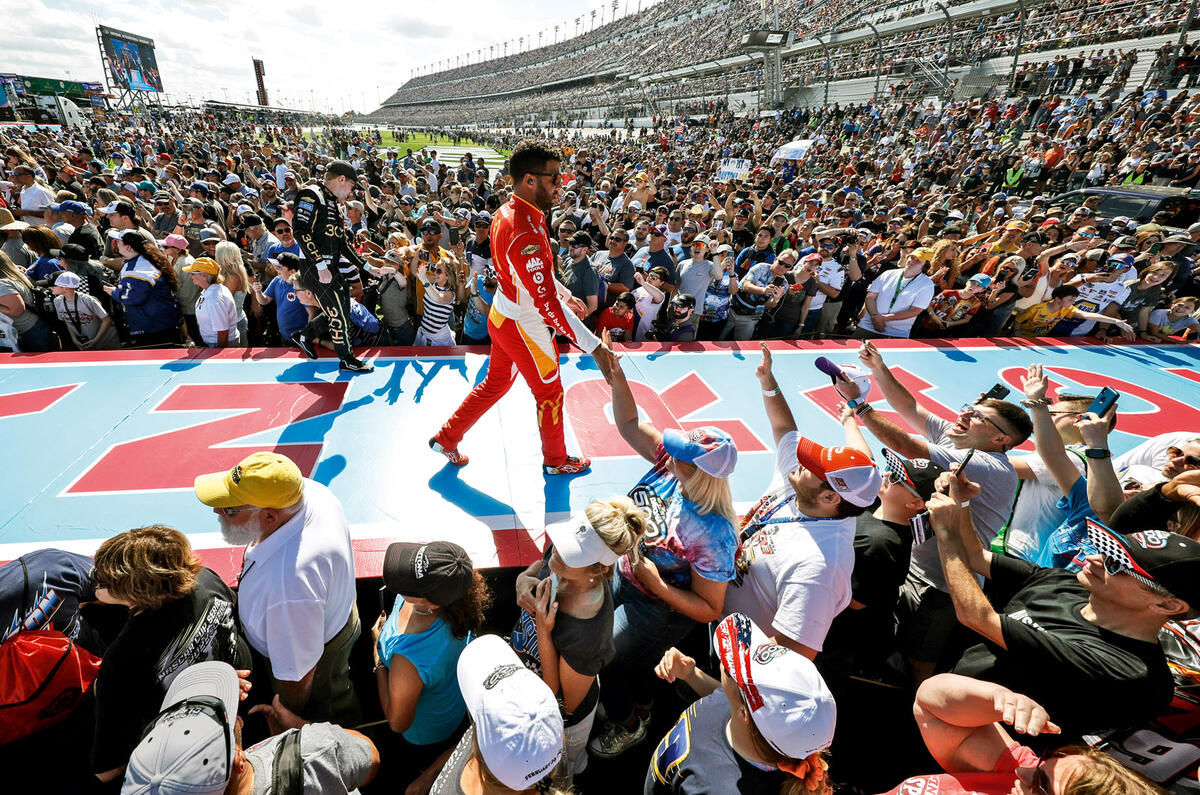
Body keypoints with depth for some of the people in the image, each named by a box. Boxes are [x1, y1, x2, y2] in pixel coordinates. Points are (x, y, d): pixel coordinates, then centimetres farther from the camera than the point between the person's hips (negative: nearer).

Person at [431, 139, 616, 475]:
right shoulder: (526, 232, -31)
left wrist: (565, 295, 19)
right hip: (526, 329, -9)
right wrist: (592, 346, -34)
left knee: (495, 383, 25)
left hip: (503, 318, 9)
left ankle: (446, 438, 37)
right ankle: (556, 461, 34)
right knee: (549, 392, 12)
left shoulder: (507, 212, 1)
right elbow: (547, 303, -34)